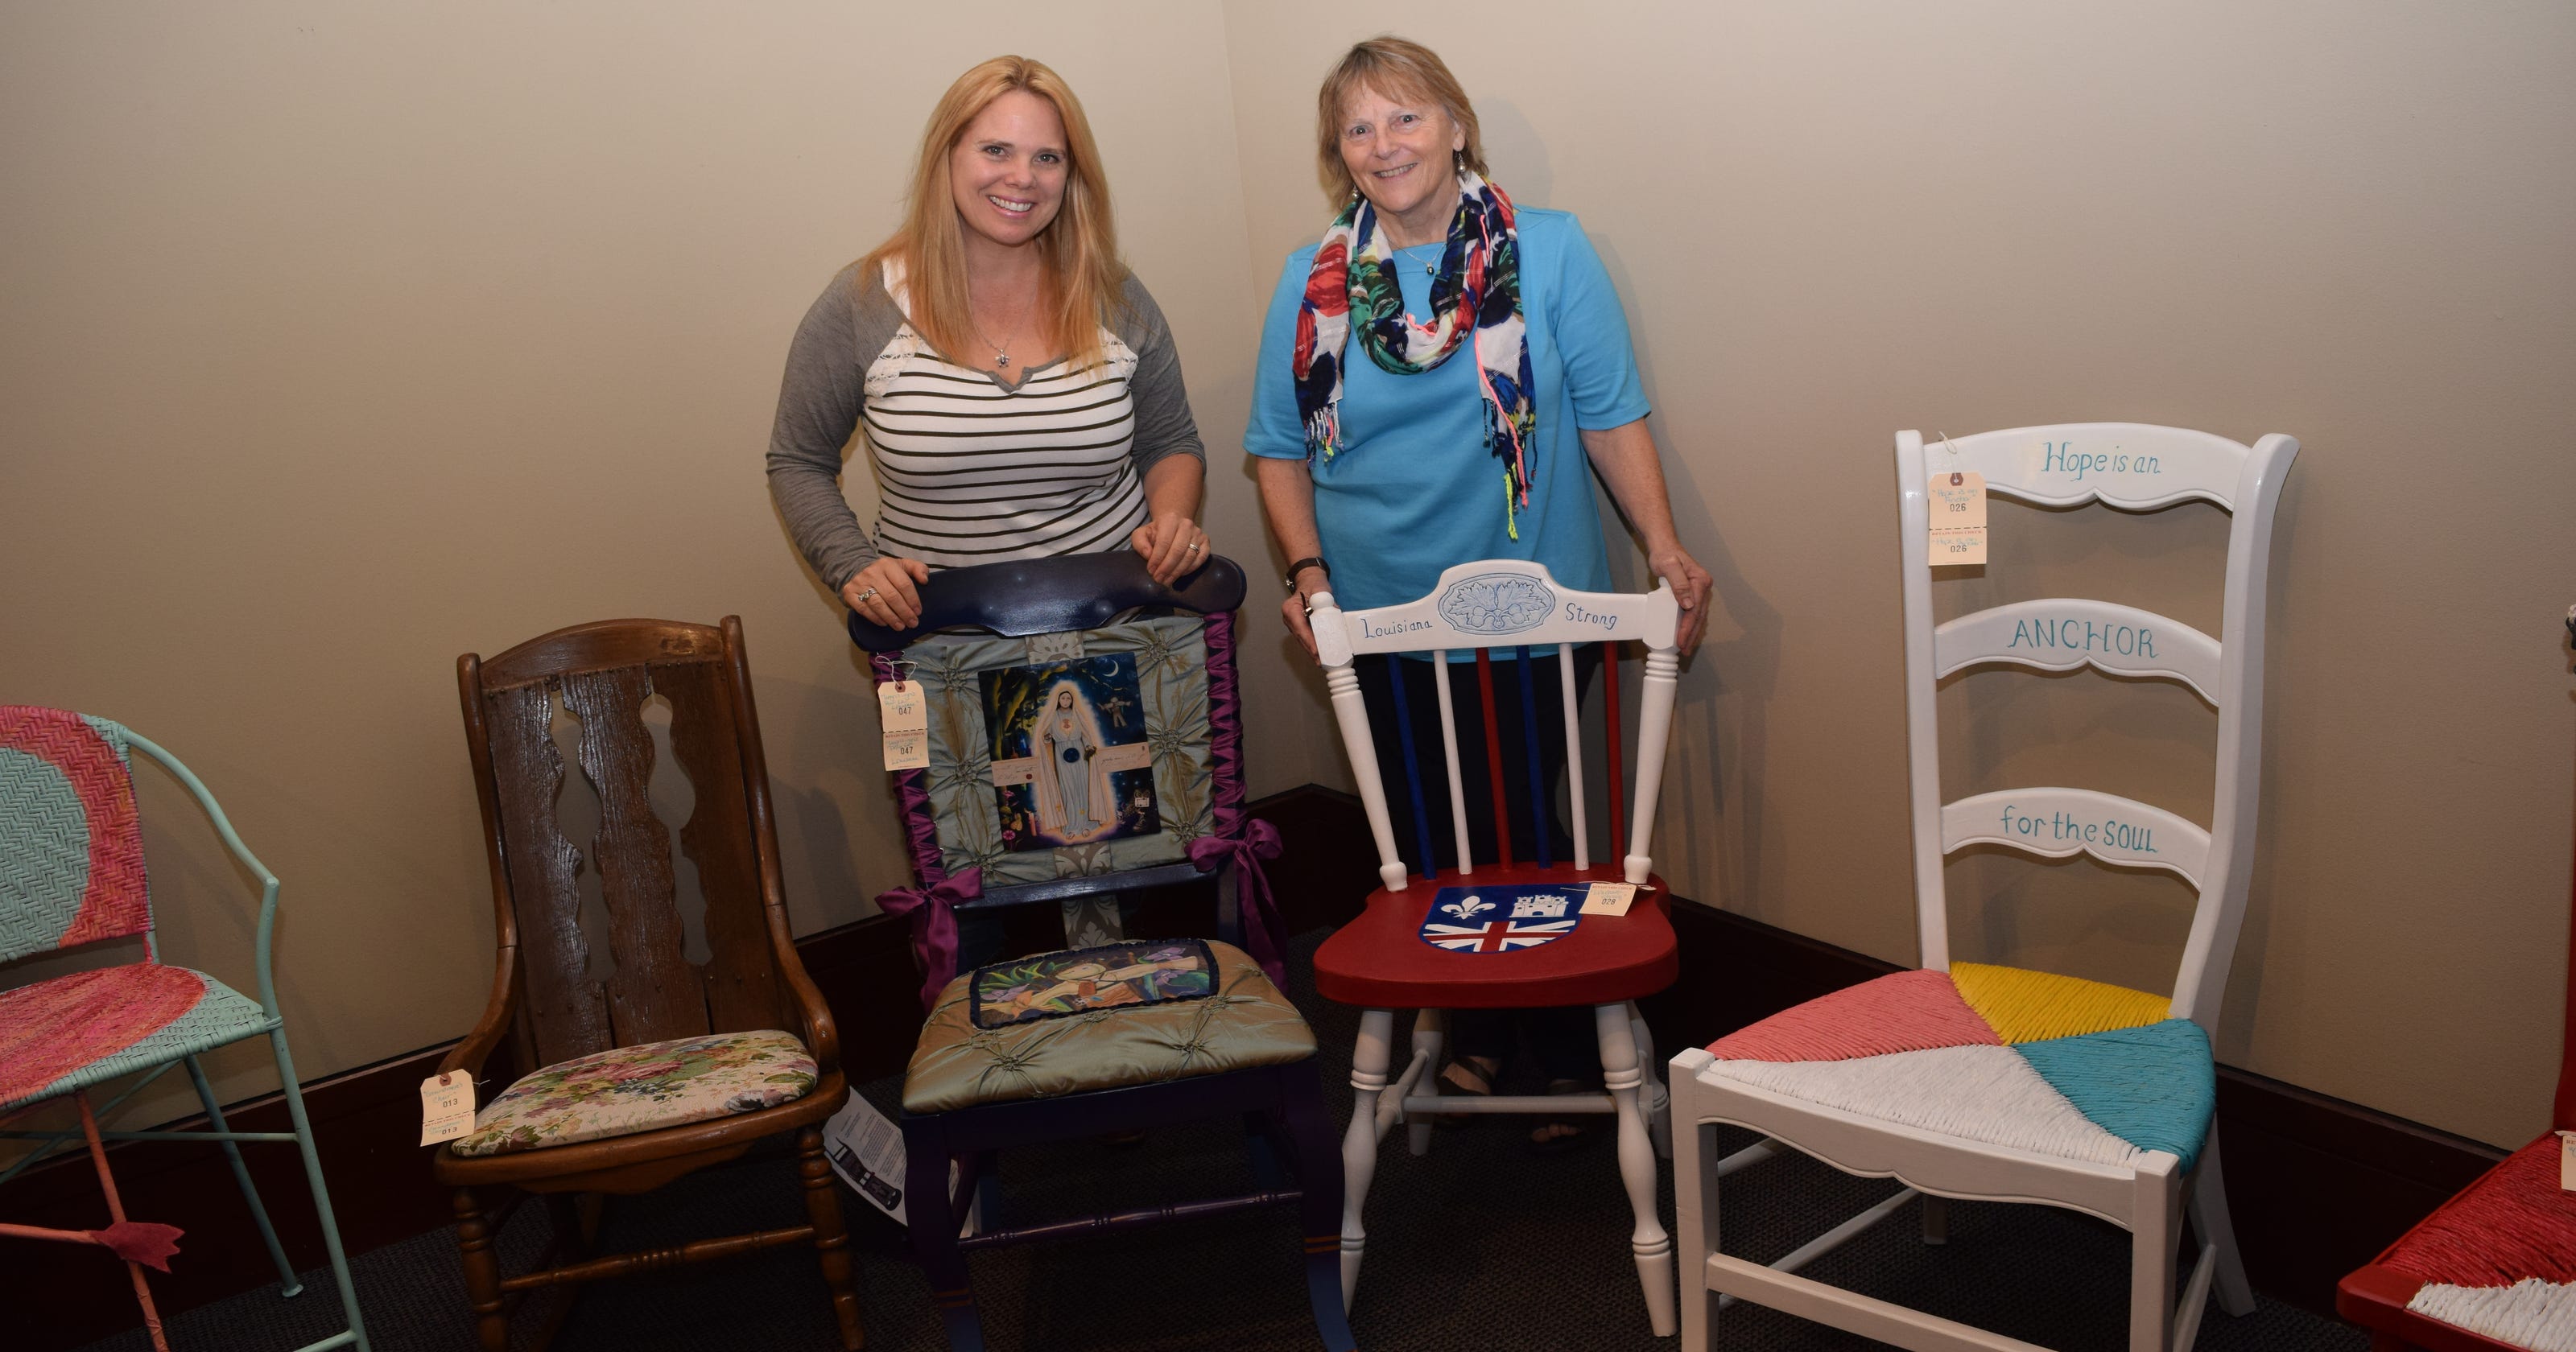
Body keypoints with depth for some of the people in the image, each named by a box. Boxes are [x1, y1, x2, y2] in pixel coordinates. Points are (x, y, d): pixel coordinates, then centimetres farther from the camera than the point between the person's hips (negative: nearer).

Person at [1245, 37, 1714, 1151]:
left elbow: (1610, 417, -3)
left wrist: (1664, 546, -11)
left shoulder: (1548, 253, -3)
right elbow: (1280, 447, 7)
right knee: (1429, 844, 12)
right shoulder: (1311, 283, 3)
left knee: (1524, 835, 3)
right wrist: (1308, 570, -6)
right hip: (1383, 621, 3)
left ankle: (1568, 1051, 24)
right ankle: (1474, 1030, 33)